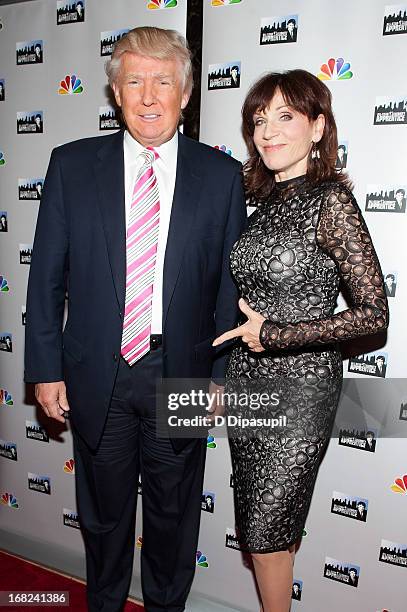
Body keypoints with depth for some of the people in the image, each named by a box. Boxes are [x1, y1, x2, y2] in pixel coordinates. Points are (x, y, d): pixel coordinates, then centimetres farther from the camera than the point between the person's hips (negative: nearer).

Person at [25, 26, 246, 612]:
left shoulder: (221, 174, -2)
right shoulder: (72, 165, -1)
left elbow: (232, 283, 0)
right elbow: (46, 275, 0)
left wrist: (223, 375, -1)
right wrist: (45, 367, -2)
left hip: (181, 372, 0)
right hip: (96, 372, 1)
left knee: (174, 513, 18)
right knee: (104, 510, 20)